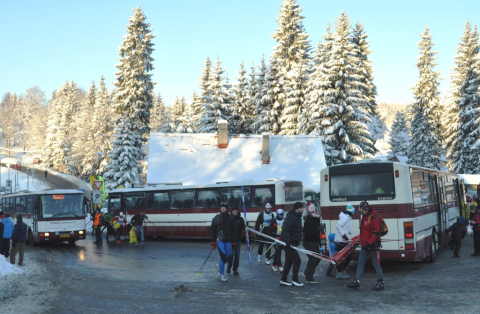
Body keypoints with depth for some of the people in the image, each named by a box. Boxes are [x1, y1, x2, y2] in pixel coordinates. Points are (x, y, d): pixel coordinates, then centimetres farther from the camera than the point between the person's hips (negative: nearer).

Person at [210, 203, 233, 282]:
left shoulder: (230, 218, 6)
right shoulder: (216, 218, 0)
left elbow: (233, 230, 9)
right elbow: (212, 230, 1)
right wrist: (213, 242, -4)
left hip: (228, 240, 3)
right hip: (219, 239, -3)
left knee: (228, 256, 4)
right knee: (223, 256, -11)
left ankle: (219, 266, 34)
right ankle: (222, 275, -2)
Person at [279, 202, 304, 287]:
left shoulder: (297, 217, 16)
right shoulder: (291, 217, -17)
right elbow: (285, 230, -25)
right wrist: (288, 242, -31)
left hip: (292, 243, 10)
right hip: (289, 244, -10)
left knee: (289, 262, 13)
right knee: (297, 261, -6)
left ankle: (283, 280, 19)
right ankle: (294, 280, 4)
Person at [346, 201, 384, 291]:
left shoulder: (374, 218, -17)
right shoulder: (364, 217, 13)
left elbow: (376, 233, -22)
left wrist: (369, 243, -24)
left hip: (372, 245, -9)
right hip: (365, 245, 9)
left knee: (376, 264, 0)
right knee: (360, 263, 7)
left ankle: (380, 283, 11)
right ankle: (356, 281, 9)